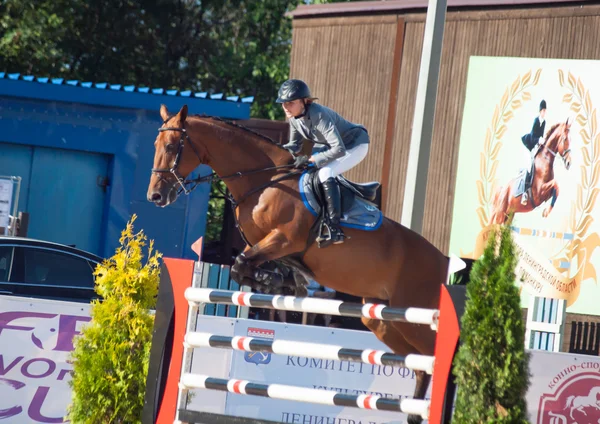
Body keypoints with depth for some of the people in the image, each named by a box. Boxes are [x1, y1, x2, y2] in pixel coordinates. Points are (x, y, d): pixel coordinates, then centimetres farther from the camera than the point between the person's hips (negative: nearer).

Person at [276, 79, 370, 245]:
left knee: (325, 173, -30)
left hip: (355, 145, -9)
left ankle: (335, 229, -32)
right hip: (328, 145, 9)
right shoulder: (294, 116, -12)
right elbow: (294, 145, 3)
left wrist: (310, 159, -38)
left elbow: (339, 150, -40)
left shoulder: (319, 116, -36)